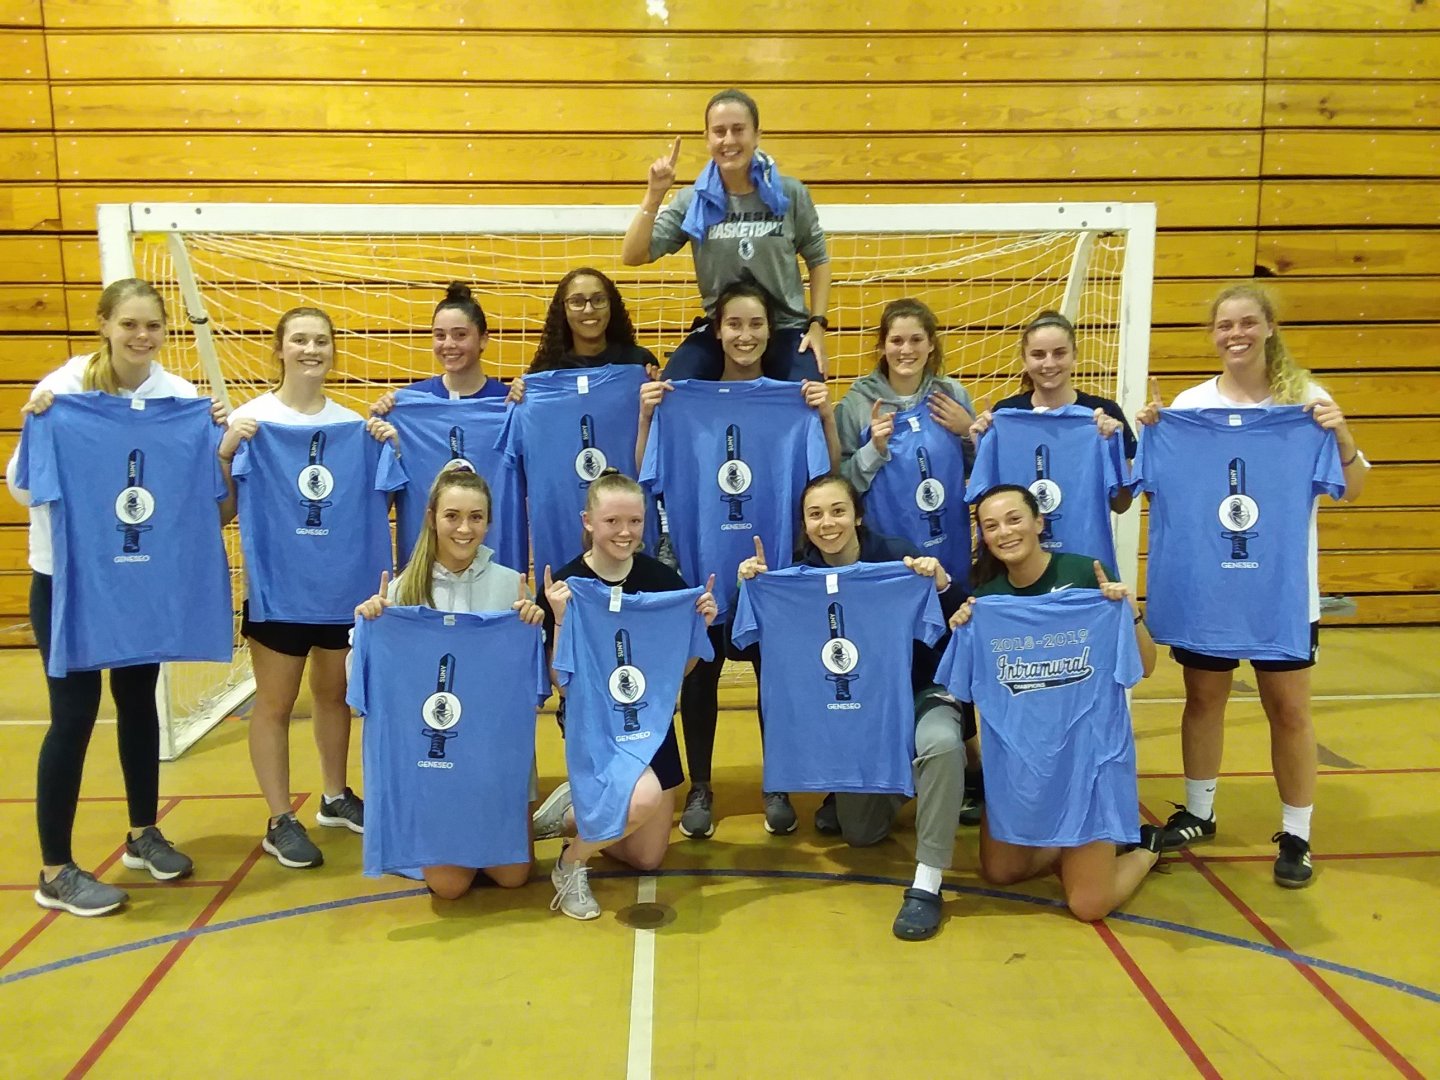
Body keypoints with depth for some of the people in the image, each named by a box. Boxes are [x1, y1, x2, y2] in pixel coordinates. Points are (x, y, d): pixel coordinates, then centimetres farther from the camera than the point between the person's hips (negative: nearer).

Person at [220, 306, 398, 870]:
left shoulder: (352, 420, 3)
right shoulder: (251, 418, -7)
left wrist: (387, 449, -10)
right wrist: (225, 451, -24)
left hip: (341, 576, 4)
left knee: (334, 691, 17)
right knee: (275, 702, 5)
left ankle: (335, 797, 34)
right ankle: (280, 821, 17)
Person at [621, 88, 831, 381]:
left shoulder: (789, 194, -5)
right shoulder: (693, 201, -4)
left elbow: (818, 259, 8)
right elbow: (633, 256, -8)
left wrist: (817, 323, -1)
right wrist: (654, 196, -18)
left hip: (786, 328, -1)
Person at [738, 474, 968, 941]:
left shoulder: (897, 557, -17)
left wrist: (942, 584, -37)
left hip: (919, 694, -3)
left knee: (942, 743, -38)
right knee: (861, 833, 7)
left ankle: (926, 884, -25)